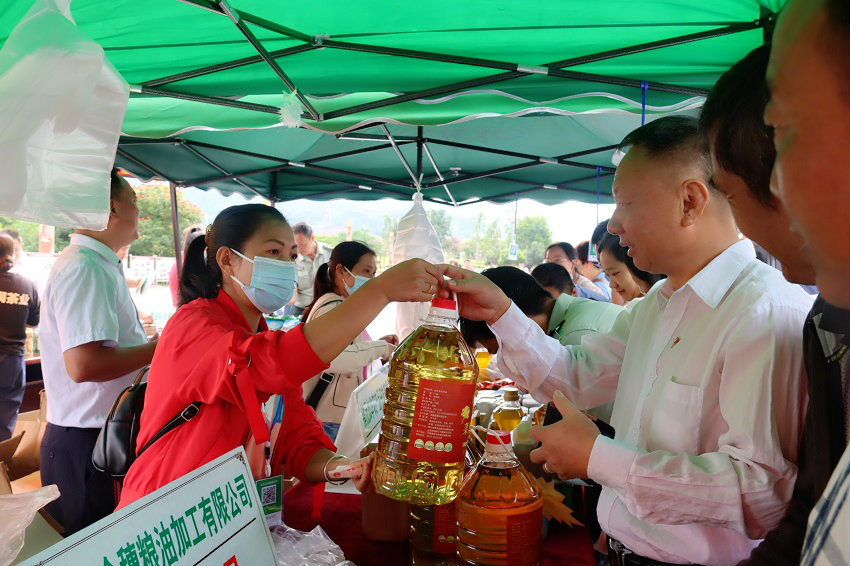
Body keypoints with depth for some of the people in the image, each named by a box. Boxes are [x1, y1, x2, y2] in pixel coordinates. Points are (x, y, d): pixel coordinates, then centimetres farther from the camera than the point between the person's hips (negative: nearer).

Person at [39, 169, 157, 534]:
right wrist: (158, 348, -17)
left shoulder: (98, 265, 13)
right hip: (87, 442, -10)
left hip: (105, 433, 10)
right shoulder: (85, 269, -20)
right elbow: (83, 365, -29)